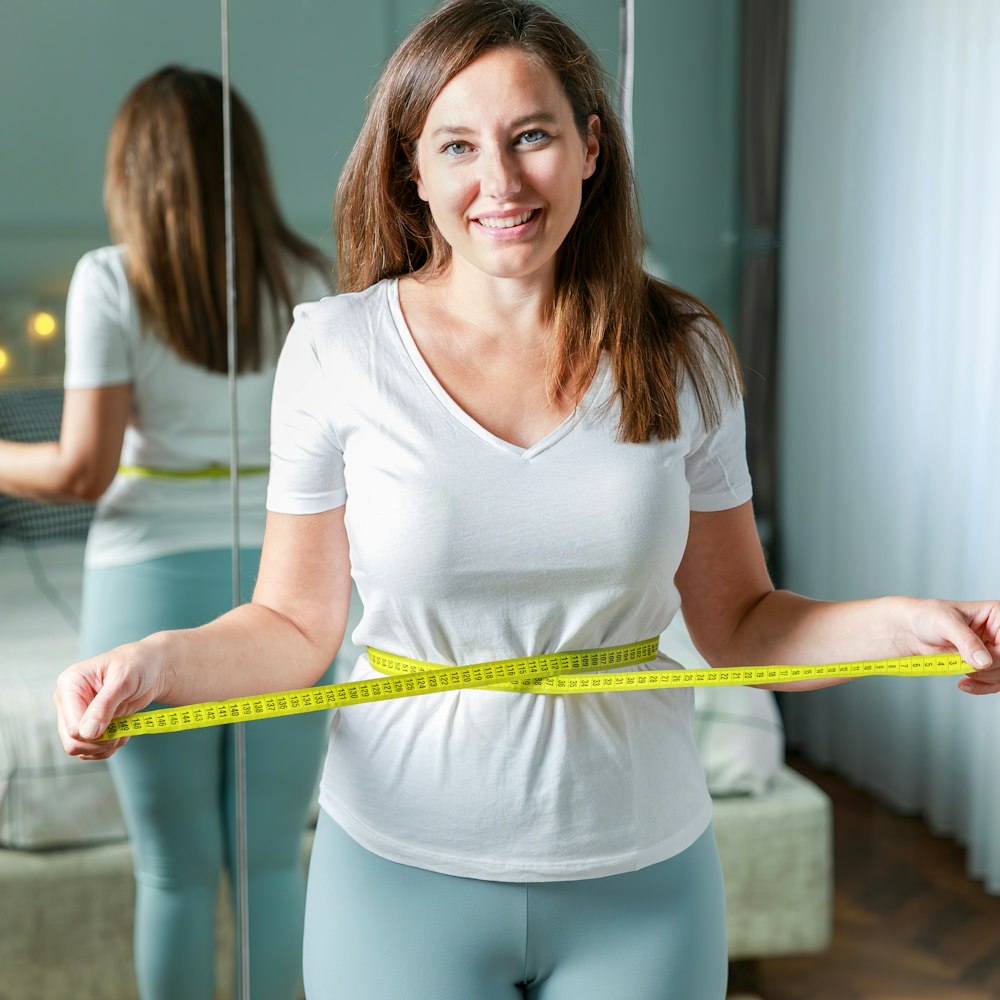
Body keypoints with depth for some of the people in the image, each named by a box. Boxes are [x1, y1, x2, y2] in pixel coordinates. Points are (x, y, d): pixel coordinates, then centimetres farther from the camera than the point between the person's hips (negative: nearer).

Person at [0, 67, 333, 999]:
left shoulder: (111, 280, -6)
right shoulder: (304, 277, 2)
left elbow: (84, 470, -11)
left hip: (154, 590, -2)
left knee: (175, 871, 10)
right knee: (273, 863, 13)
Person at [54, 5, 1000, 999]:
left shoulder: (682, 357, -3)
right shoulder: (336, 348, -7)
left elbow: (738, 624, 3)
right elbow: (297, 623, -2)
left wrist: (899, 621, -13)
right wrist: (158, 661, -20)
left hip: (642, 875, 2)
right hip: (403, 870, -1)